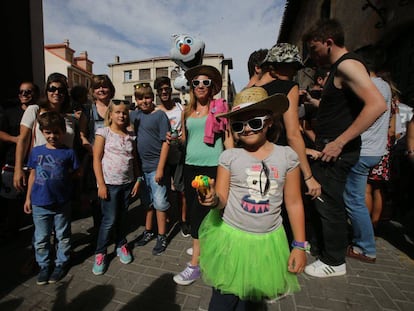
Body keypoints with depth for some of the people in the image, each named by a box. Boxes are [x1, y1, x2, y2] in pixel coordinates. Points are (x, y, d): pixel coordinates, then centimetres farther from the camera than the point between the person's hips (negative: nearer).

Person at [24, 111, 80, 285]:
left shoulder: (69, 152, -7)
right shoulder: (36, 151, 0)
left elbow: (75, 175, 1)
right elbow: (32, 175, 8)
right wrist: (28, 198, 9)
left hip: (62, 203, -2)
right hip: (39, 204, 2)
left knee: (63, 236, 14)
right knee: (41, 238, 16)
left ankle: (61, 264, 33)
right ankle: (44, 266, 35)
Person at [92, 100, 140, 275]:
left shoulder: (130, 136, 7)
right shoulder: (103, 132, -5)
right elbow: (97, 159, -8)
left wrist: (137, 180, 4)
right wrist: (101, 184, -12)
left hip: (127, 183, 4)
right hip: (110, 184, -4)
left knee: (122, 217, 15)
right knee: (109, 220, 0)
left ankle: (121, 245, 34)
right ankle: (100, 253, 20)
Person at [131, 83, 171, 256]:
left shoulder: (160, 115, -8)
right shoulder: (134, 115, 8)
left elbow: (165, 143, -12)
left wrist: (160, 168, -16)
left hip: (156, 166, -6)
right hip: (141, 166, 6)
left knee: (159, 202, 2)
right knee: (147, 201, 18)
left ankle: (162, 236, 18)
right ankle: (148, 231, 34)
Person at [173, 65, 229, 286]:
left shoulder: (219, 108, -1)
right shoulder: (187, 111, 12)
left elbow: (228, 138, -3)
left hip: (212, 166, -5)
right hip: (190, 166, 6)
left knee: (199, 211, -5)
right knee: (192, 209, 15)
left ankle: (194, 265, 9)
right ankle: (201, 245, 39)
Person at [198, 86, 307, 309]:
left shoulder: (287, 156, -8)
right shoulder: (229, 156, -10)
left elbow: (294, 203, -1)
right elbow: (222, 199, -8)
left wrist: (300, 245, 1)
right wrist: (214, 200, -31)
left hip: (267, 240, 1)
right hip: (231, 236, -1)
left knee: (248, 300, 22)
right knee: (223, 301, 14)